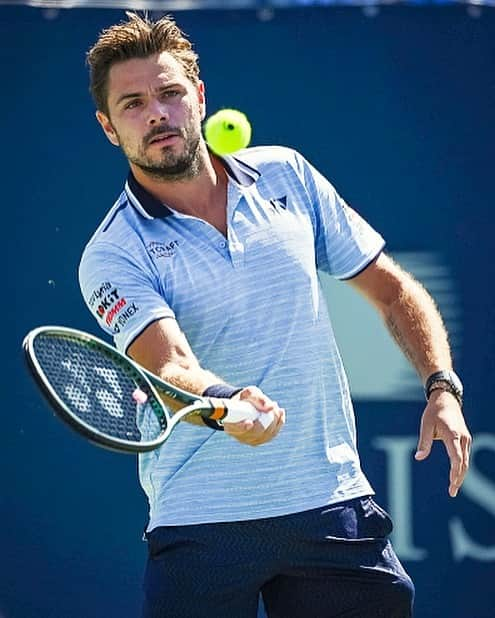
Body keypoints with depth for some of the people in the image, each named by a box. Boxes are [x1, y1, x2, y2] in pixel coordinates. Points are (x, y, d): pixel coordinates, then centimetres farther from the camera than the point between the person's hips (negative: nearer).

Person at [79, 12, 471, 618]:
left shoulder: (284, 175, 7)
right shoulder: (113, 255, -7)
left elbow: (390, 288, 14)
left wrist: (442, 386, 0)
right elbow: (170, 362, -23)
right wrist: (228, 406, -44)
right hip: (200, 523, -3)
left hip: (334, 504, 3)